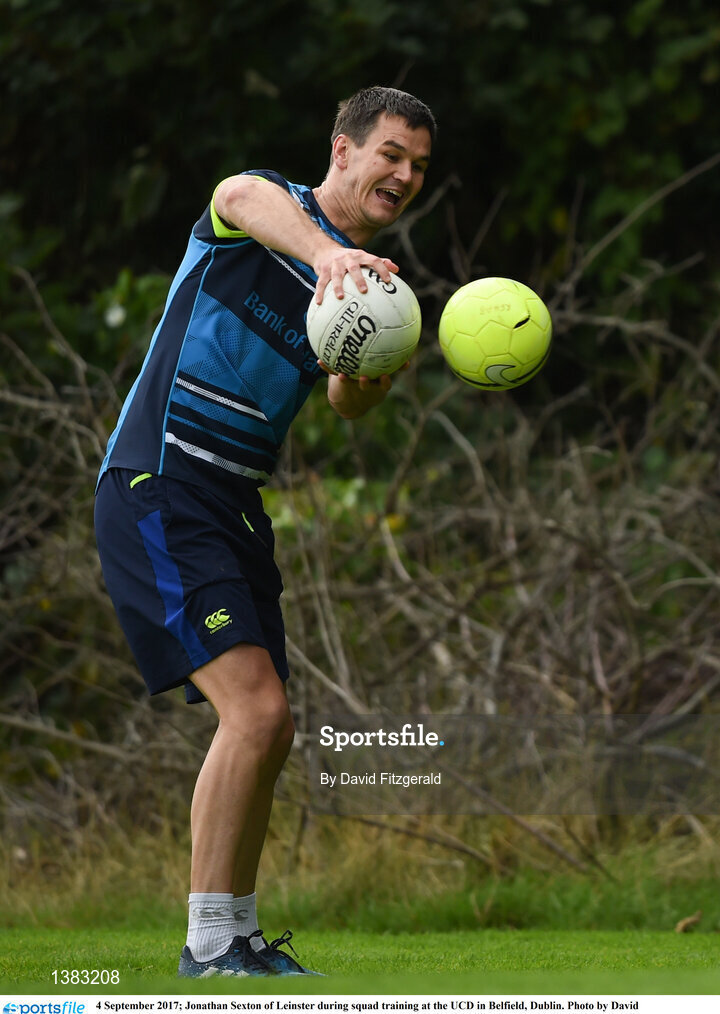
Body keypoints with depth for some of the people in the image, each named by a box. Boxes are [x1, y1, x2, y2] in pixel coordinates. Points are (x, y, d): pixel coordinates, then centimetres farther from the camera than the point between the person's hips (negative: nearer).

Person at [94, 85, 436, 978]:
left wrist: (368, 374, -26)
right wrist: (326, 253, -52)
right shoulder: (262, 203, -4)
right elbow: (249, 201, -31)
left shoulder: (369, 287, 16)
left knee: (266, 732, 11)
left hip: (234, 506, 8)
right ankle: (209, 943, -11)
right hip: (157, 491, -8)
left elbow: (351, 403, -1)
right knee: (256, 709, -18)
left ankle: (238, 934, 25)